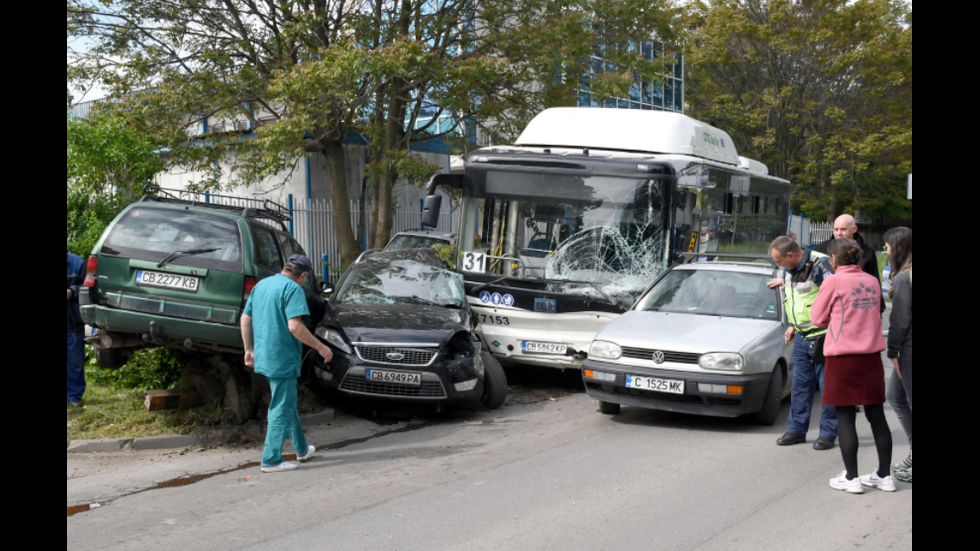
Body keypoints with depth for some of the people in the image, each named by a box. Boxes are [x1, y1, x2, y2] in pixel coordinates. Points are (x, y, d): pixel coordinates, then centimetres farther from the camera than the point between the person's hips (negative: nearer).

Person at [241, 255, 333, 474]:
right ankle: (271, 460, -2)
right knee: (282, 409, -2)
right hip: (283, 359, -9)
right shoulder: (293, 289, -14)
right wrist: (320, 347, -16)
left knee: (289, 404, 21)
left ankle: (302, 450, 34)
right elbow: (294, 326, -23)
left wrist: (249, 349, 24)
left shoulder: (261, 285, 12)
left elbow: (245, 319, 16)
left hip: (264, 356, 9)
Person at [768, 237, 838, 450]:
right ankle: (797, 430, 19)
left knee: (828, 385, 0)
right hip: (801, 338, 8)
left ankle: (828, 433, 7)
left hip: (822, 336, -8)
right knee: (800, 384, 11)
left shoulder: (820, 265, -17)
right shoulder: (789, 270, 9)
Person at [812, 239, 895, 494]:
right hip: (872, 355, 5)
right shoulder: (872, 282, 7)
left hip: (843, 357, -5)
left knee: (845, 416, 2)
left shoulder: (833, 283, -8)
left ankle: (851, 478, 4)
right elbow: (875, 314, 16)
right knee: (876, 415, 10)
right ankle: (885, 475, 17)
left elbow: (818, 319, 0)